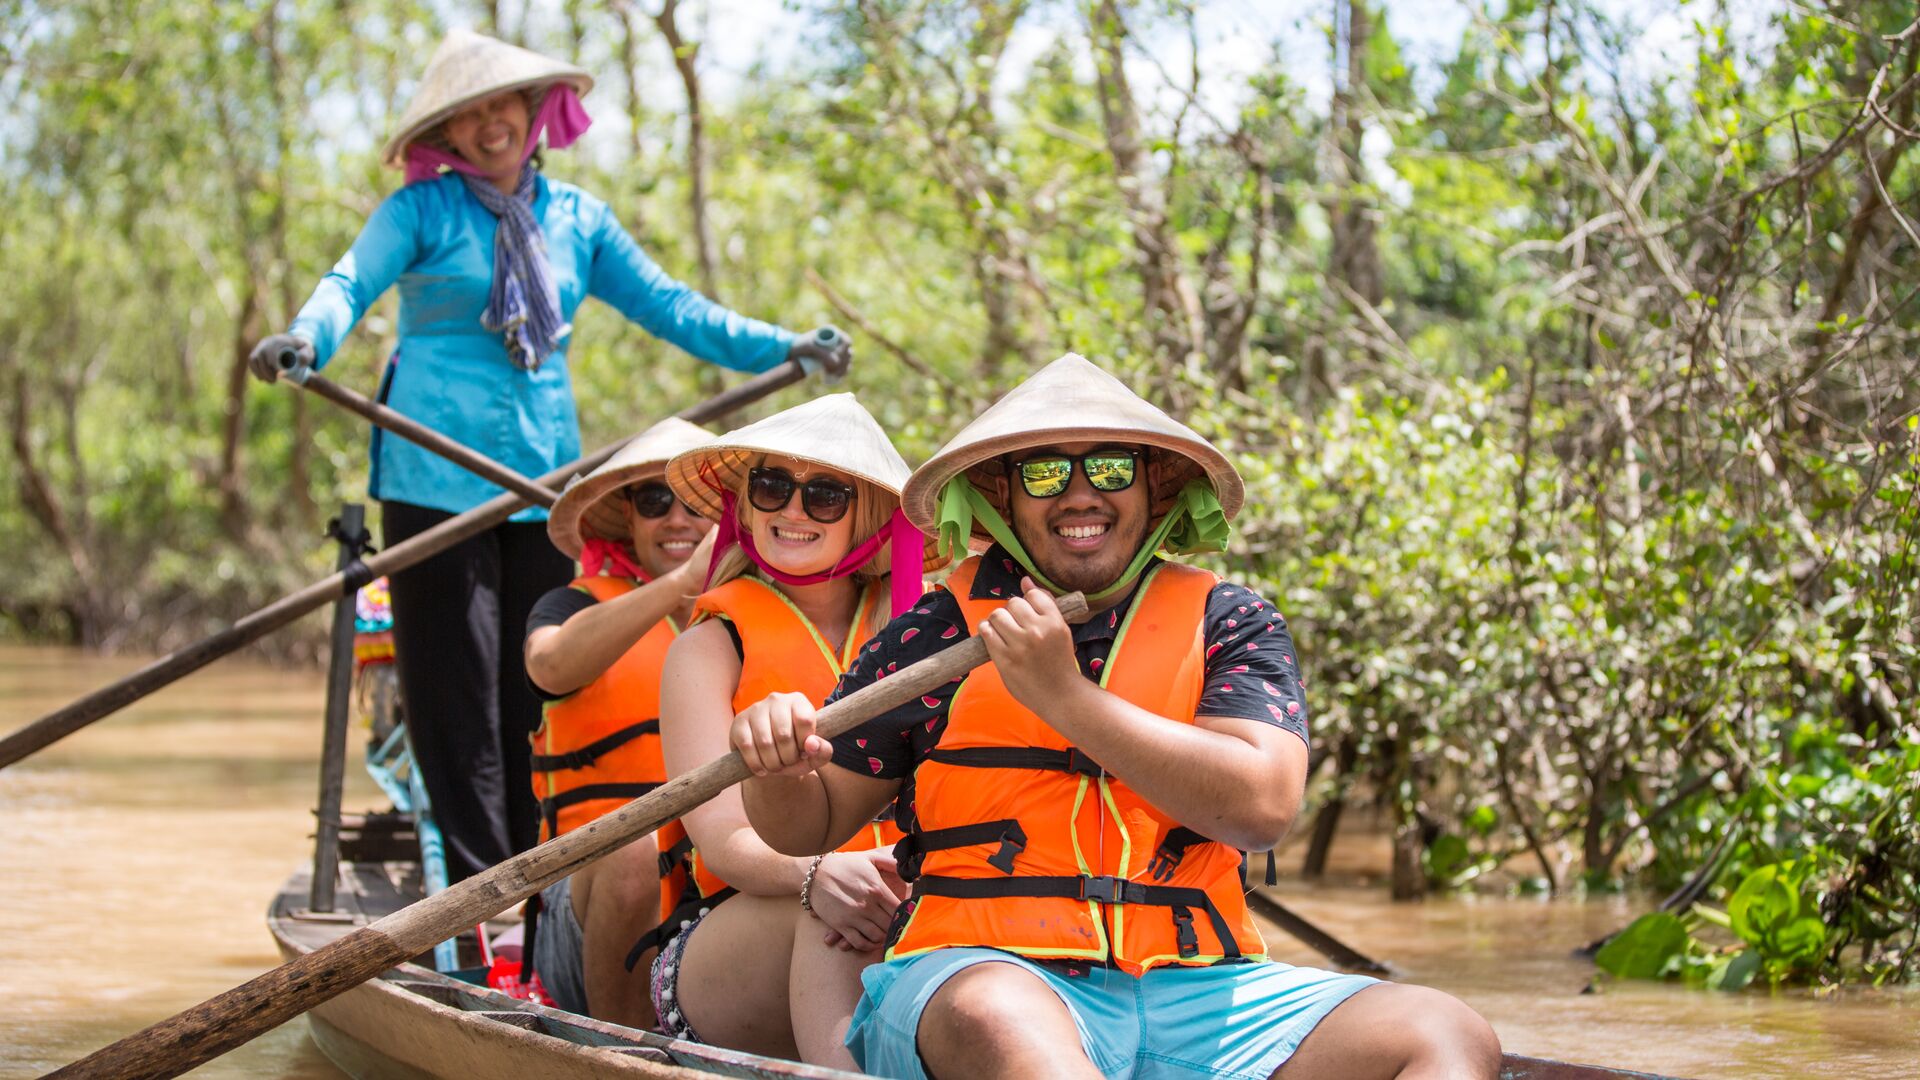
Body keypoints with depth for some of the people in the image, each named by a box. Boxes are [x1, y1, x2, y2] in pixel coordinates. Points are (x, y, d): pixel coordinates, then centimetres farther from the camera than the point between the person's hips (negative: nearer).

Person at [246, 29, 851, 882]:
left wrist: (780, 348, 5)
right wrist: (307, 338, -33)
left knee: (536, 683, 7)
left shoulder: (577, 219, 13)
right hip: (437, 471, -4)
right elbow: (353, 281, -11)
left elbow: (666, 306, 14)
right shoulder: (422, 208, 2)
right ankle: (479, 884, -2)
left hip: (546, 473, 4)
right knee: (457, 683, -4)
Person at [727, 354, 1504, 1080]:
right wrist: (776, 765, -9)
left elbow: (1264, 805, -5)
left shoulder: (1229, 626, 12)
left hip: (1195, 990, 2)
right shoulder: (936, 634, 11)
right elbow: (806, 826, 15)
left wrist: (1065, 694, -7)